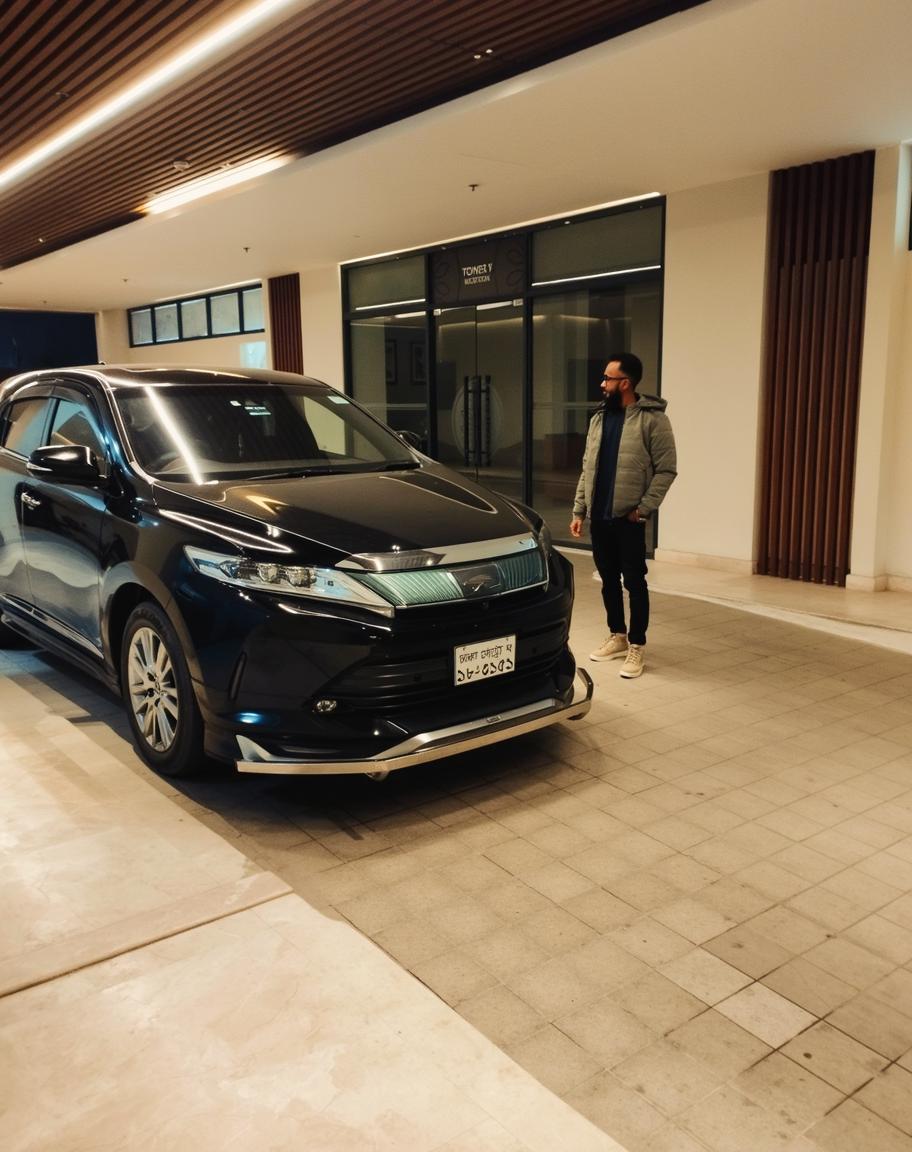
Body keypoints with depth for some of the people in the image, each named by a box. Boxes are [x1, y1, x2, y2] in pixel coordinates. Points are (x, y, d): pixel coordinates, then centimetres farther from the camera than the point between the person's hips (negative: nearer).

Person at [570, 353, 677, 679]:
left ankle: (636, 647, 10)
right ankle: (617, 636, 29)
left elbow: (666, 469, -10)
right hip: (599, 516, 6)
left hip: (628, 517, -6)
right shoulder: (599, 418, 12)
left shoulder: (652, 419, -8)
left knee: (634, 582, 0)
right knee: (608, 579, 14)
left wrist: (643, 508, -15)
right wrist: (578, 510, 9)